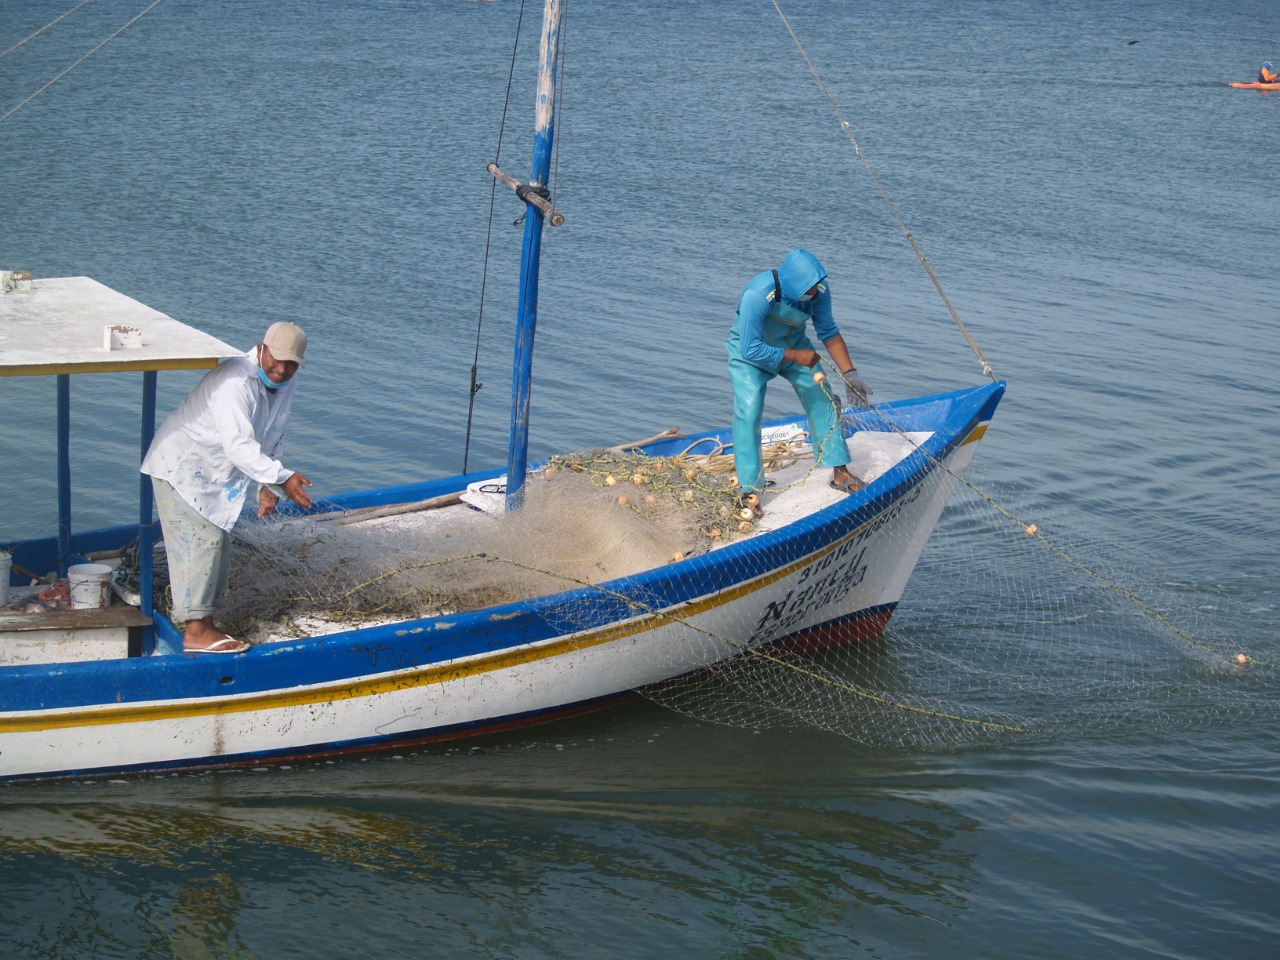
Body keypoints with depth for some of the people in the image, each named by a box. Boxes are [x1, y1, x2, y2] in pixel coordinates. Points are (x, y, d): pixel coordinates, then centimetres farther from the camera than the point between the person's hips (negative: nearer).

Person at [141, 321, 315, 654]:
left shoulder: (286, 384, 0)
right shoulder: (235, 381, -30)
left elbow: (272, 439, 8)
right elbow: (239, 445, -37)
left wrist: (266, 486, -3)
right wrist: (282, 478, -41)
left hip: (213, 474, 10)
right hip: (180, 465, -10)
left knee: (218, 543, 10)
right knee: (204, 538, -16)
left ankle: (204, 623, 18)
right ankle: (195, 631, -16)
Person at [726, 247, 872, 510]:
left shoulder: (818, 289, -23)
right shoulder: (757, 296, -39)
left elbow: (828, 333, -7)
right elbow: (751, 350, -34)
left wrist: (849, 373, -11)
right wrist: (795, 356, -29)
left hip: (794, 344, 5)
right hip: (751, 352, -5)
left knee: (823, 402, 2)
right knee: (748, 412, -17)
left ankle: (839, 472, 17)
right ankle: (749, 491, -10)